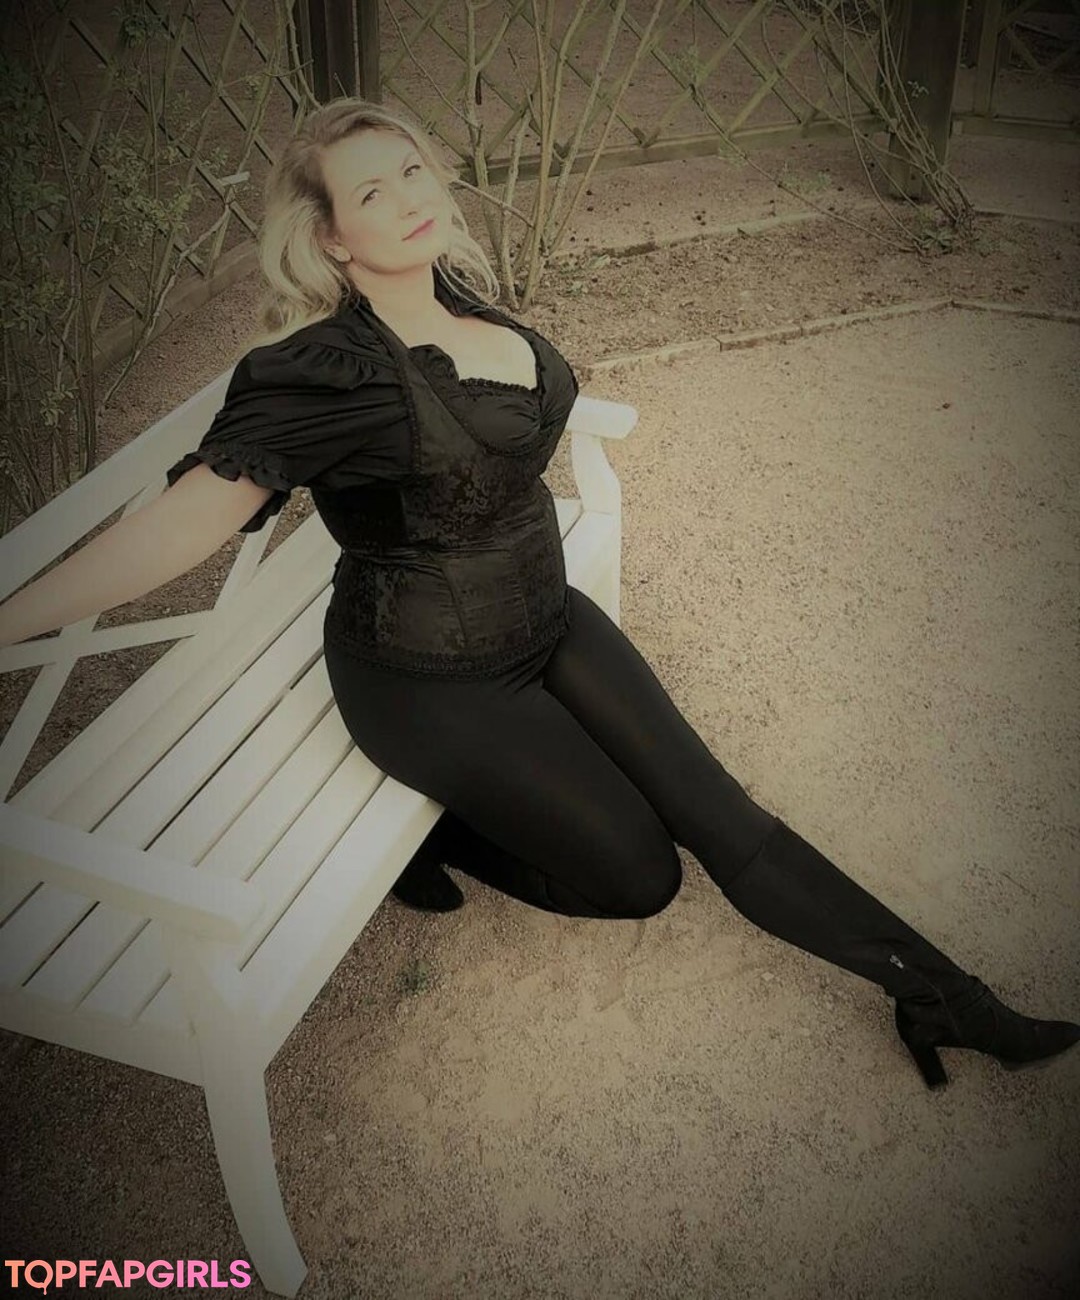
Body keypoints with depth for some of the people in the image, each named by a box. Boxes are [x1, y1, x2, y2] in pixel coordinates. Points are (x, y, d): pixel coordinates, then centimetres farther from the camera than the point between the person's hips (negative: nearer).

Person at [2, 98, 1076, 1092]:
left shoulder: (460, 298, -2)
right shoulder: (330, 368, -24)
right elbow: (196, 508, -31)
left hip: (544, 616, 7)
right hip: (433, 678, -6)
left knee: (715, 812, 2)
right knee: (637, 873, -1)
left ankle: (939, 995, 10)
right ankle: (424, 833, 18)